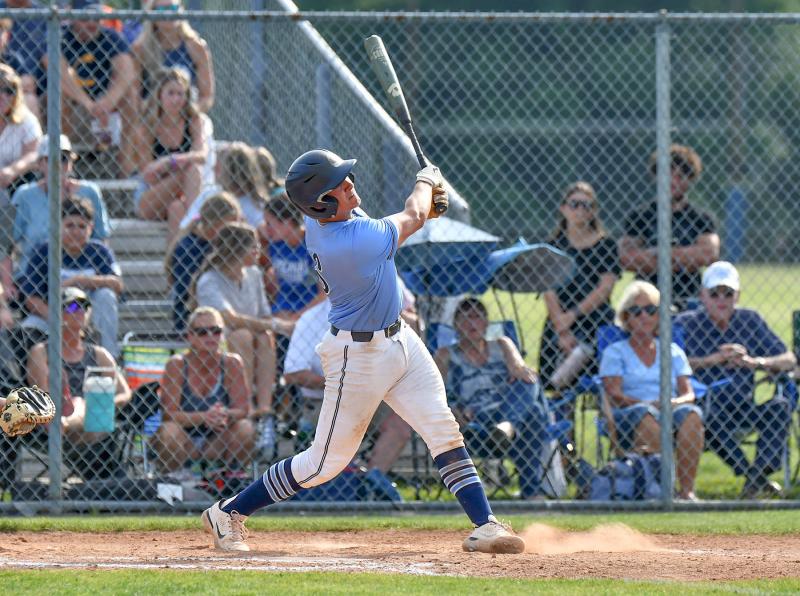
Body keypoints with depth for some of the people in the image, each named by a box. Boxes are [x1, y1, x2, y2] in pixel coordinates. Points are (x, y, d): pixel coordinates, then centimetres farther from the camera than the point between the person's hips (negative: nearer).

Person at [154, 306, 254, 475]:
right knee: (169, 432, -32)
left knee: (244, 428, -24)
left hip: (217, 443, 2)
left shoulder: (231, 363, -7)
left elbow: (243, 410, -11)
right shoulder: (177, 364, -12)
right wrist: (203, 417, -35)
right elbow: (168, 414, -18)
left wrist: (225, 415, -35)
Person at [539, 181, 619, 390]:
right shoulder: (554, 245, 9)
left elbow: (605, 287, -2)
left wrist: (574, 315, -11)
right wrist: (562, 330, -11)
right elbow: (549, 291, 1)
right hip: (558, 325, 1)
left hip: (598, 325, -1)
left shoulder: (606, 245, 7)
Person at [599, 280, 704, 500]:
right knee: (646, 414, -39)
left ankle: (687, 489, -42)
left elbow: (688, 394, 12)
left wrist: (675, 402, -13)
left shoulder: (673, 352, 24)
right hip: (628, 419, -2)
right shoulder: (615, 352, 16)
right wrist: (650, 404, -16)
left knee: (691, 414, -33)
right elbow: (613, 395, 0)